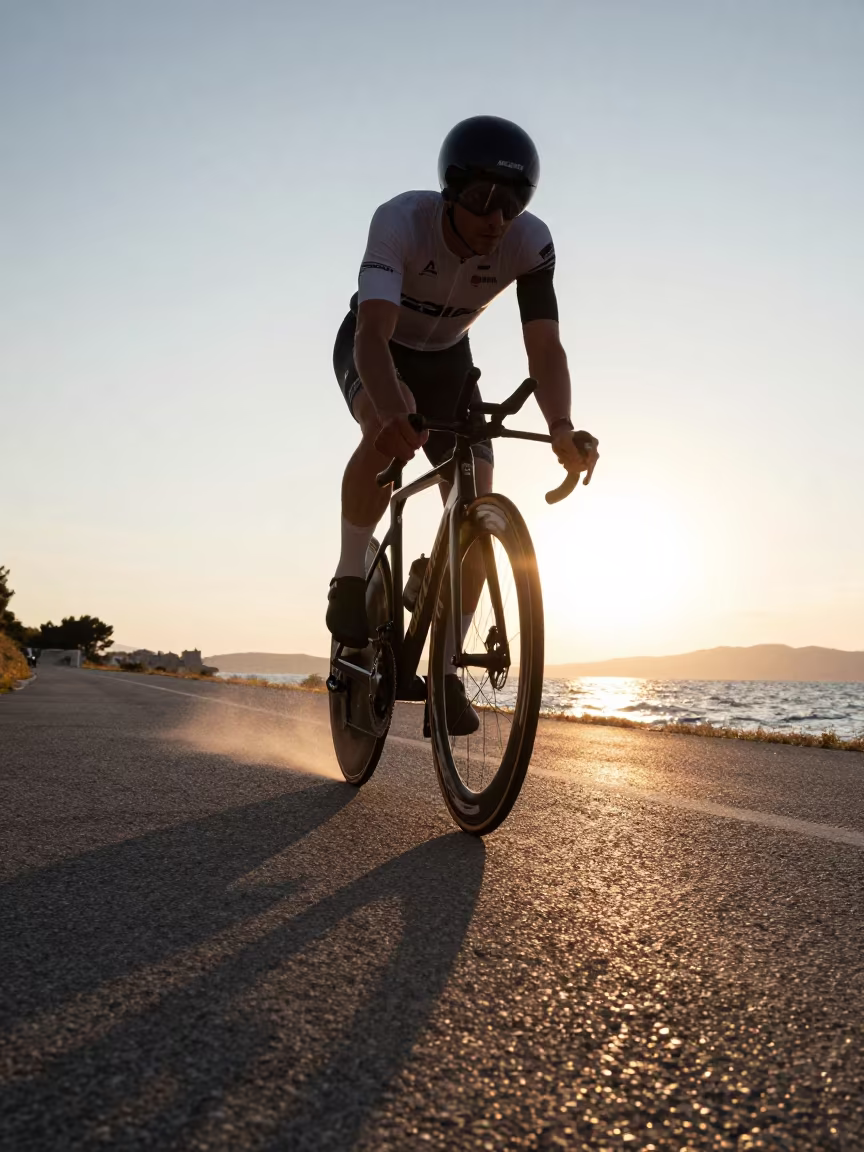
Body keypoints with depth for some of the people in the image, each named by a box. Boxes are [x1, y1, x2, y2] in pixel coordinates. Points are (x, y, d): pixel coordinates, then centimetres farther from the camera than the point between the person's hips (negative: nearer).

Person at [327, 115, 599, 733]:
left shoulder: (531, 242, -25)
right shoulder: (401, 220, -32)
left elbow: (545, 346, -31)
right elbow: (372, 333, -44)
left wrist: (562, 428, -51)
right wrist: (392, 409, -65)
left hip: (446, 360, 3)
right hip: (374, 350, -3)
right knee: (387, 431, -39)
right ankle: (350, 579, -16)